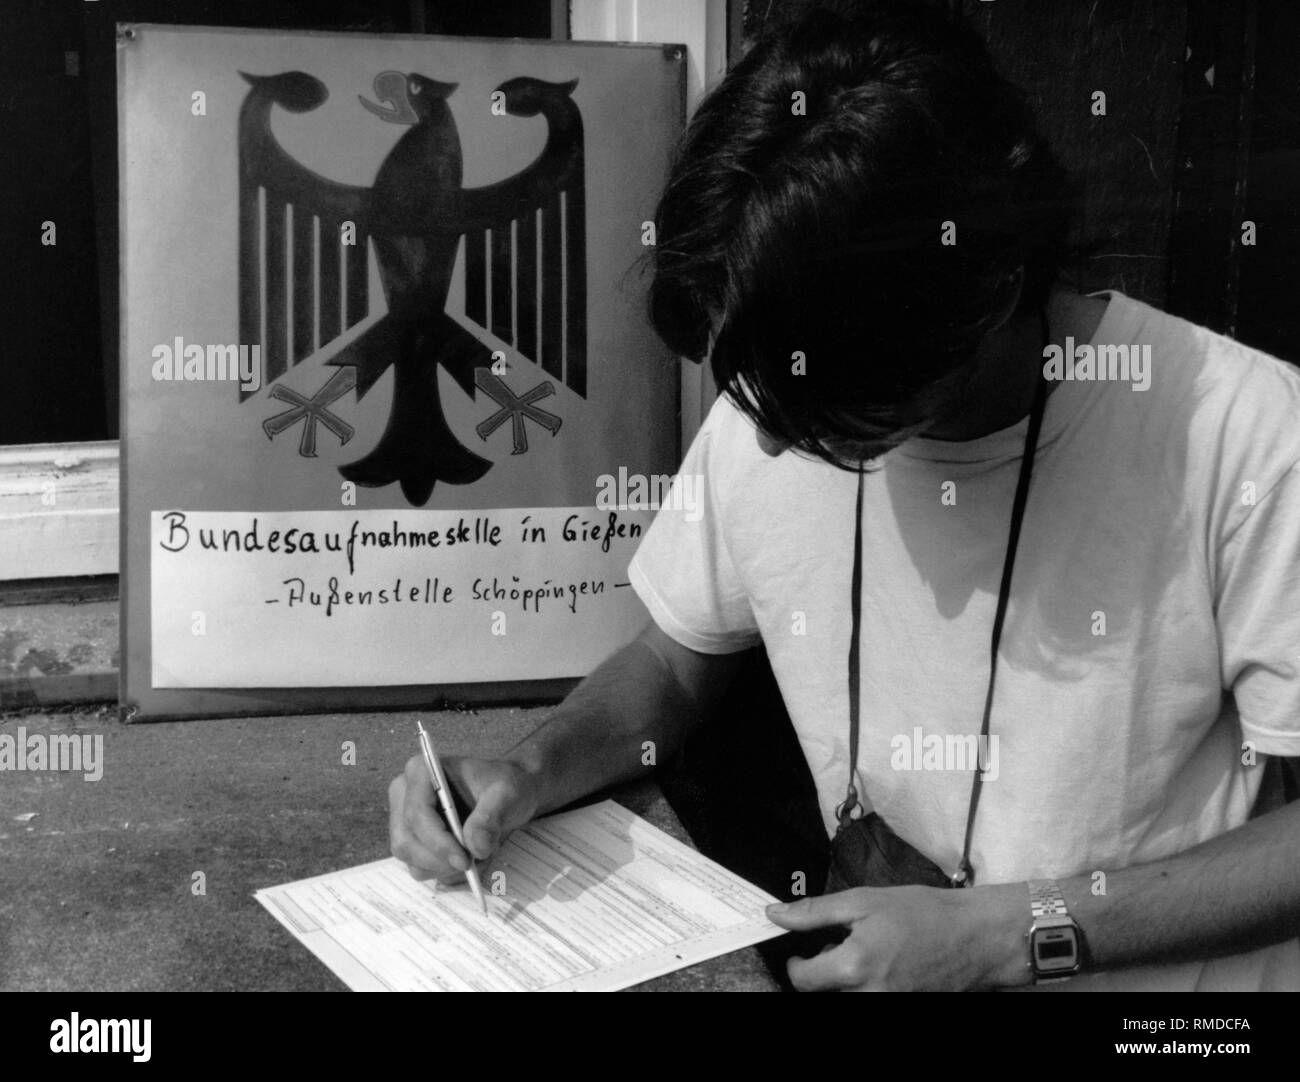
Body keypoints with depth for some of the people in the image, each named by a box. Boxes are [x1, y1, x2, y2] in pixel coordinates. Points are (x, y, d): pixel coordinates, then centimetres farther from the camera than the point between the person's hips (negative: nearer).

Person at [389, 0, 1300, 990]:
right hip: (876, 931, 2)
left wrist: (1022, 933, -20)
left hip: (1164, 954, -1)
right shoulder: (759, 416, -7)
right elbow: (673, 660, 9)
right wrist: (533, 772, -9)